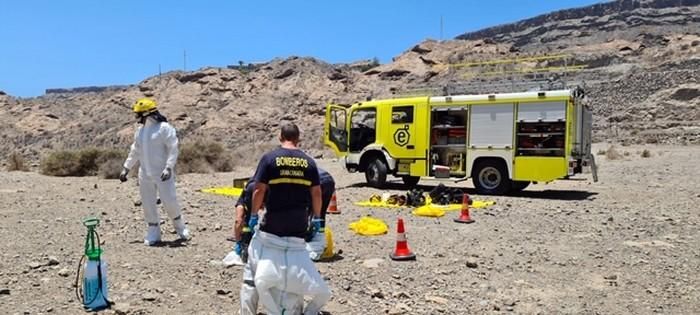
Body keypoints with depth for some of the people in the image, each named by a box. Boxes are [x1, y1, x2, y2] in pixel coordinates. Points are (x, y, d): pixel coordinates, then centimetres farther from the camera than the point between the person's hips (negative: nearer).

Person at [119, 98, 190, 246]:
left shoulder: (164, 128, -11)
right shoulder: (140, 130, 11)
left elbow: (173, 150, -14)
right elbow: (135, 151, 19)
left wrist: (168, 168, -23)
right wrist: (126, 168, 17)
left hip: (162, 174, -6)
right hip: (145, 174, 6)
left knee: (169, 201, -5)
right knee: (148, 204, 7)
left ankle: (180, 228, 19)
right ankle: (153, 233, 19)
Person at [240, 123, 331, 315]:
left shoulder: (270, 158, -5)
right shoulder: (308, 162, 3)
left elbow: (259, 190, -8)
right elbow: (316, 193, 4)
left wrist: (253, 215, 3)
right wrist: (317, 218, 15)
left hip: (271, 226, -2)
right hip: (298, 227, 3)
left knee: (254, 270, 10)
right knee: (297, 271, 17)